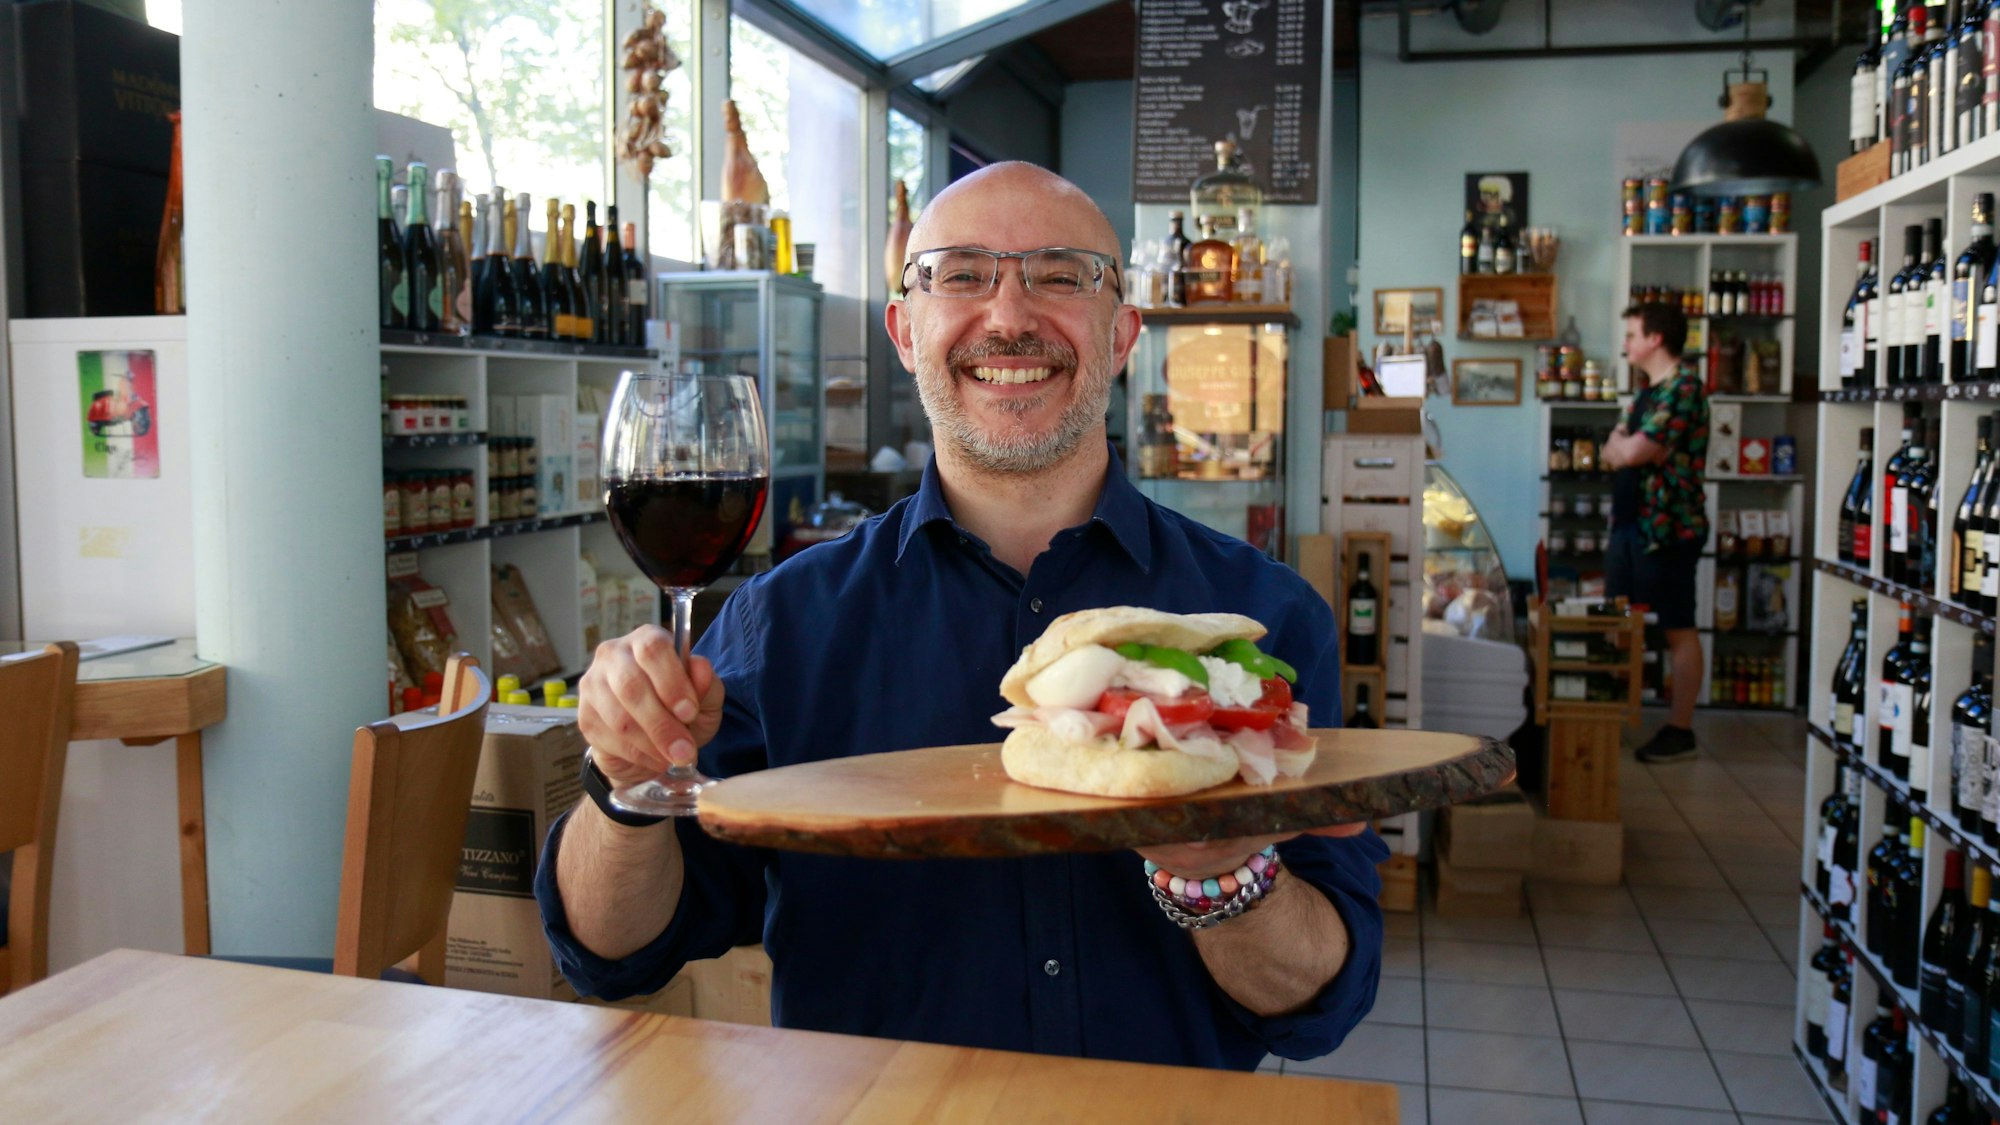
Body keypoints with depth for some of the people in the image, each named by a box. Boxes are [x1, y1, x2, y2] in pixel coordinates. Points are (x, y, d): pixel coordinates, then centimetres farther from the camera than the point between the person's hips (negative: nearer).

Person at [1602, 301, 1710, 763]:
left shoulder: (1683, 389, -14)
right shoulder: (1646, 392, 16)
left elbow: (1631, 452, -19)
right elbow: (1613, 452, 15)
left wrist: (1624, 445, 1)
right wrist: (1626, 447, -5)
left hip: (1668, 527, -9)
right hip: (1629, 522, 9)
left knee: (1677, 630, 0)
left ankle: (1680, 730, 7)